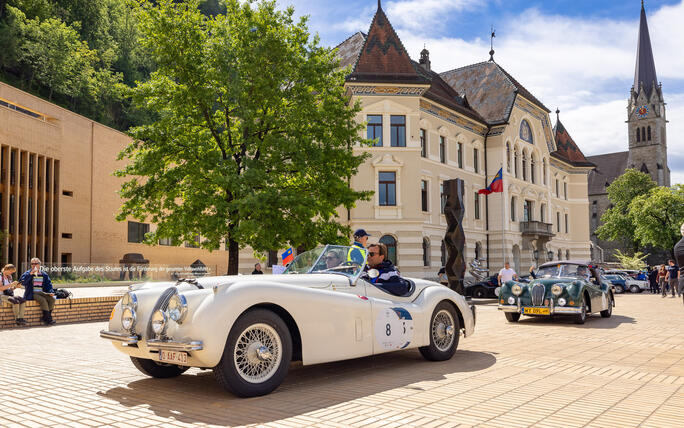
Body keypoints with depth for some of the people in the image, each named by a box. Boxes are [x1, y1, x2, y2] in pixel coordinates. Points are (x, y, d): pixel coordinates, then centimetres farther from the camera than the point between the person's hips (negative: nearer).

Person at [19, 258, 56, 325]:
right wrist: (30, 274, -21)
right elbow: (22, 282, -14)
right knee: (43, 300, -31)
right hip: (32, 294, -4)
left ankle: (45, 317, -14)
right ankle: (48, 318, -24)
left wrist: (51, 292, -3)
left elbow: (48, 284, 15)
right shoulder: (27, 273, 4)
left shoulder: (44, 274, 15)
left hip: (42, 293, 4)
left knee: (52, 299, -22)